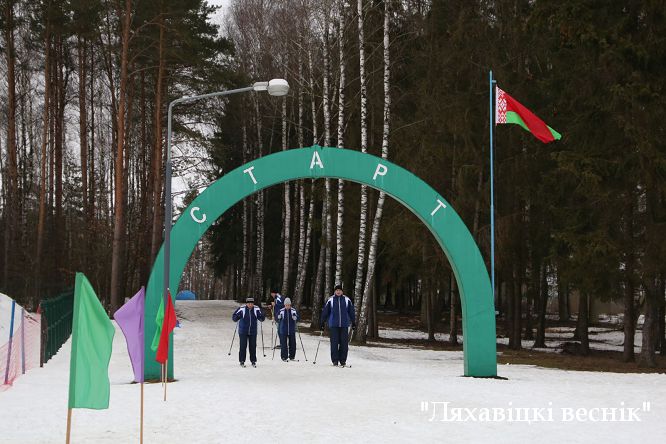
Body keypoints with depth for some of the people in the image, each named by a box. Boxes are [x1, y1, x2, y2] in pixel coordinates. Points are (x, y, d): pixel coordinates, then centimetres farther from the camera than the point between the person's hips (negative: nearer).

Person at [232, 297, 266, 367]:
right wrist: (237, 317, -27)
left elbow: (261, 319, 3)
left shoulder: (256, 309, -2)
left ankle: (253, 361, 15)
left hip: (253, 332, 2)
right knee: (243, 347, -1)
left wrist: (261, 315, -19)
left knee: (253, 347, 4)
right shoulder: (242, 309, -10)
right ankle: (242, 361, 10)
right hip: (243, 332, -2)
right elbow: (234, 318, -4)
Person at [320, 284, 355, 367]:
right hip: (333, 325, -1)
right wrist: (321, 323, 7)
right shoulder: (330, 300, 3)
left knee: (344, 343, -1)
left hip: (344, 325, 1)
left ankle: (343, 360, 6)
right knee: (334, 343, -4)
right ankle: (335, 360, 2)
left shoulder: (347, 300, 6)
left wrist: (353, 323, 12)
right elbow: (325, 312, 7)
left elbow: (351, 312, 13)